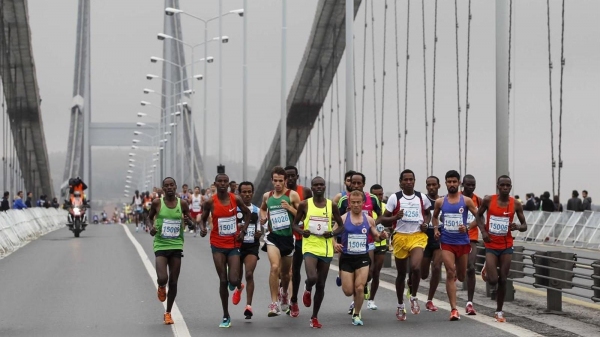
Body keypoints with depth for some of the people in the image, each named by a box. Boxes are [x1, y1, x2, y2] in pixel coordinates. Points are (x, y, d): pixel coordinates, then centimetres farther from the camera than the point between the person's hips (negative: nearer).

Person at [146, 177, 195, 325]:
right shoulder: (157, 203, -3)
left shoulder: (182, 203, 0)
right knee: (162, 278, -19)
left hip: (176, 246, 2)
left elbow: (190, 220, 14)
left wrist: (188, 220, -10)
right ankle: (161, 288, 21)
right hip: (161, 245, -2)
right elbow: (149, 218, 12)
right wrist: (151, 227, -9)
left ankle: (168, 313, 21)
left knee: (173, 282, 5)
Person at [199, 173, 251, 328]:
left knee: (233, 280, -10)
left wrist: (243, 230, 0)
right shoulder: (210, 202, -6)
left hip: (234, 244, 0)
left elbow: (247, 213, 11)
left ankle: (238, 286, 31)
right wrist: (202, 228, -15)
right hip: (218, 245, 0)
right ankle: (226, 316, 13)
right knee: (223, 281, 0)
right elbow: (203, 218, 6)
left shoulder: (236, 199, -5)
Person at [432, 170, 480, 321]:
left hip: (463, 242, 0)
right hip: (447, 242, 0)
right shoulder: (440, 202, 3)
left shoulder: (466, 201, -3)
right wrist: (436, 228, 3)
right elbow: (434, 216, 21)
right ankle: (454, 309, -11)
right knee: (450, 273, -12)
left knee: (461, 276, 13)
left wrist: (468, 227, -15)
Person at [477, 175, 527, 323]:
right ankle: (487, 270, 28)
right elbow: (478, 215, 9)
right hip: (491, 245, -1)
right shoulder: (488, 200, -7)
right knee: (493, 280, -9)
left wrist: (517, 227, -19)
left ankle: (499, 311, 16)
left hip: (507, 246, 1)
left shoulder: (516, 204, -4)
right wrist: (483, 231, -6)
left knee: (503, 280, 2)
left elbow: (524, 226, 5)